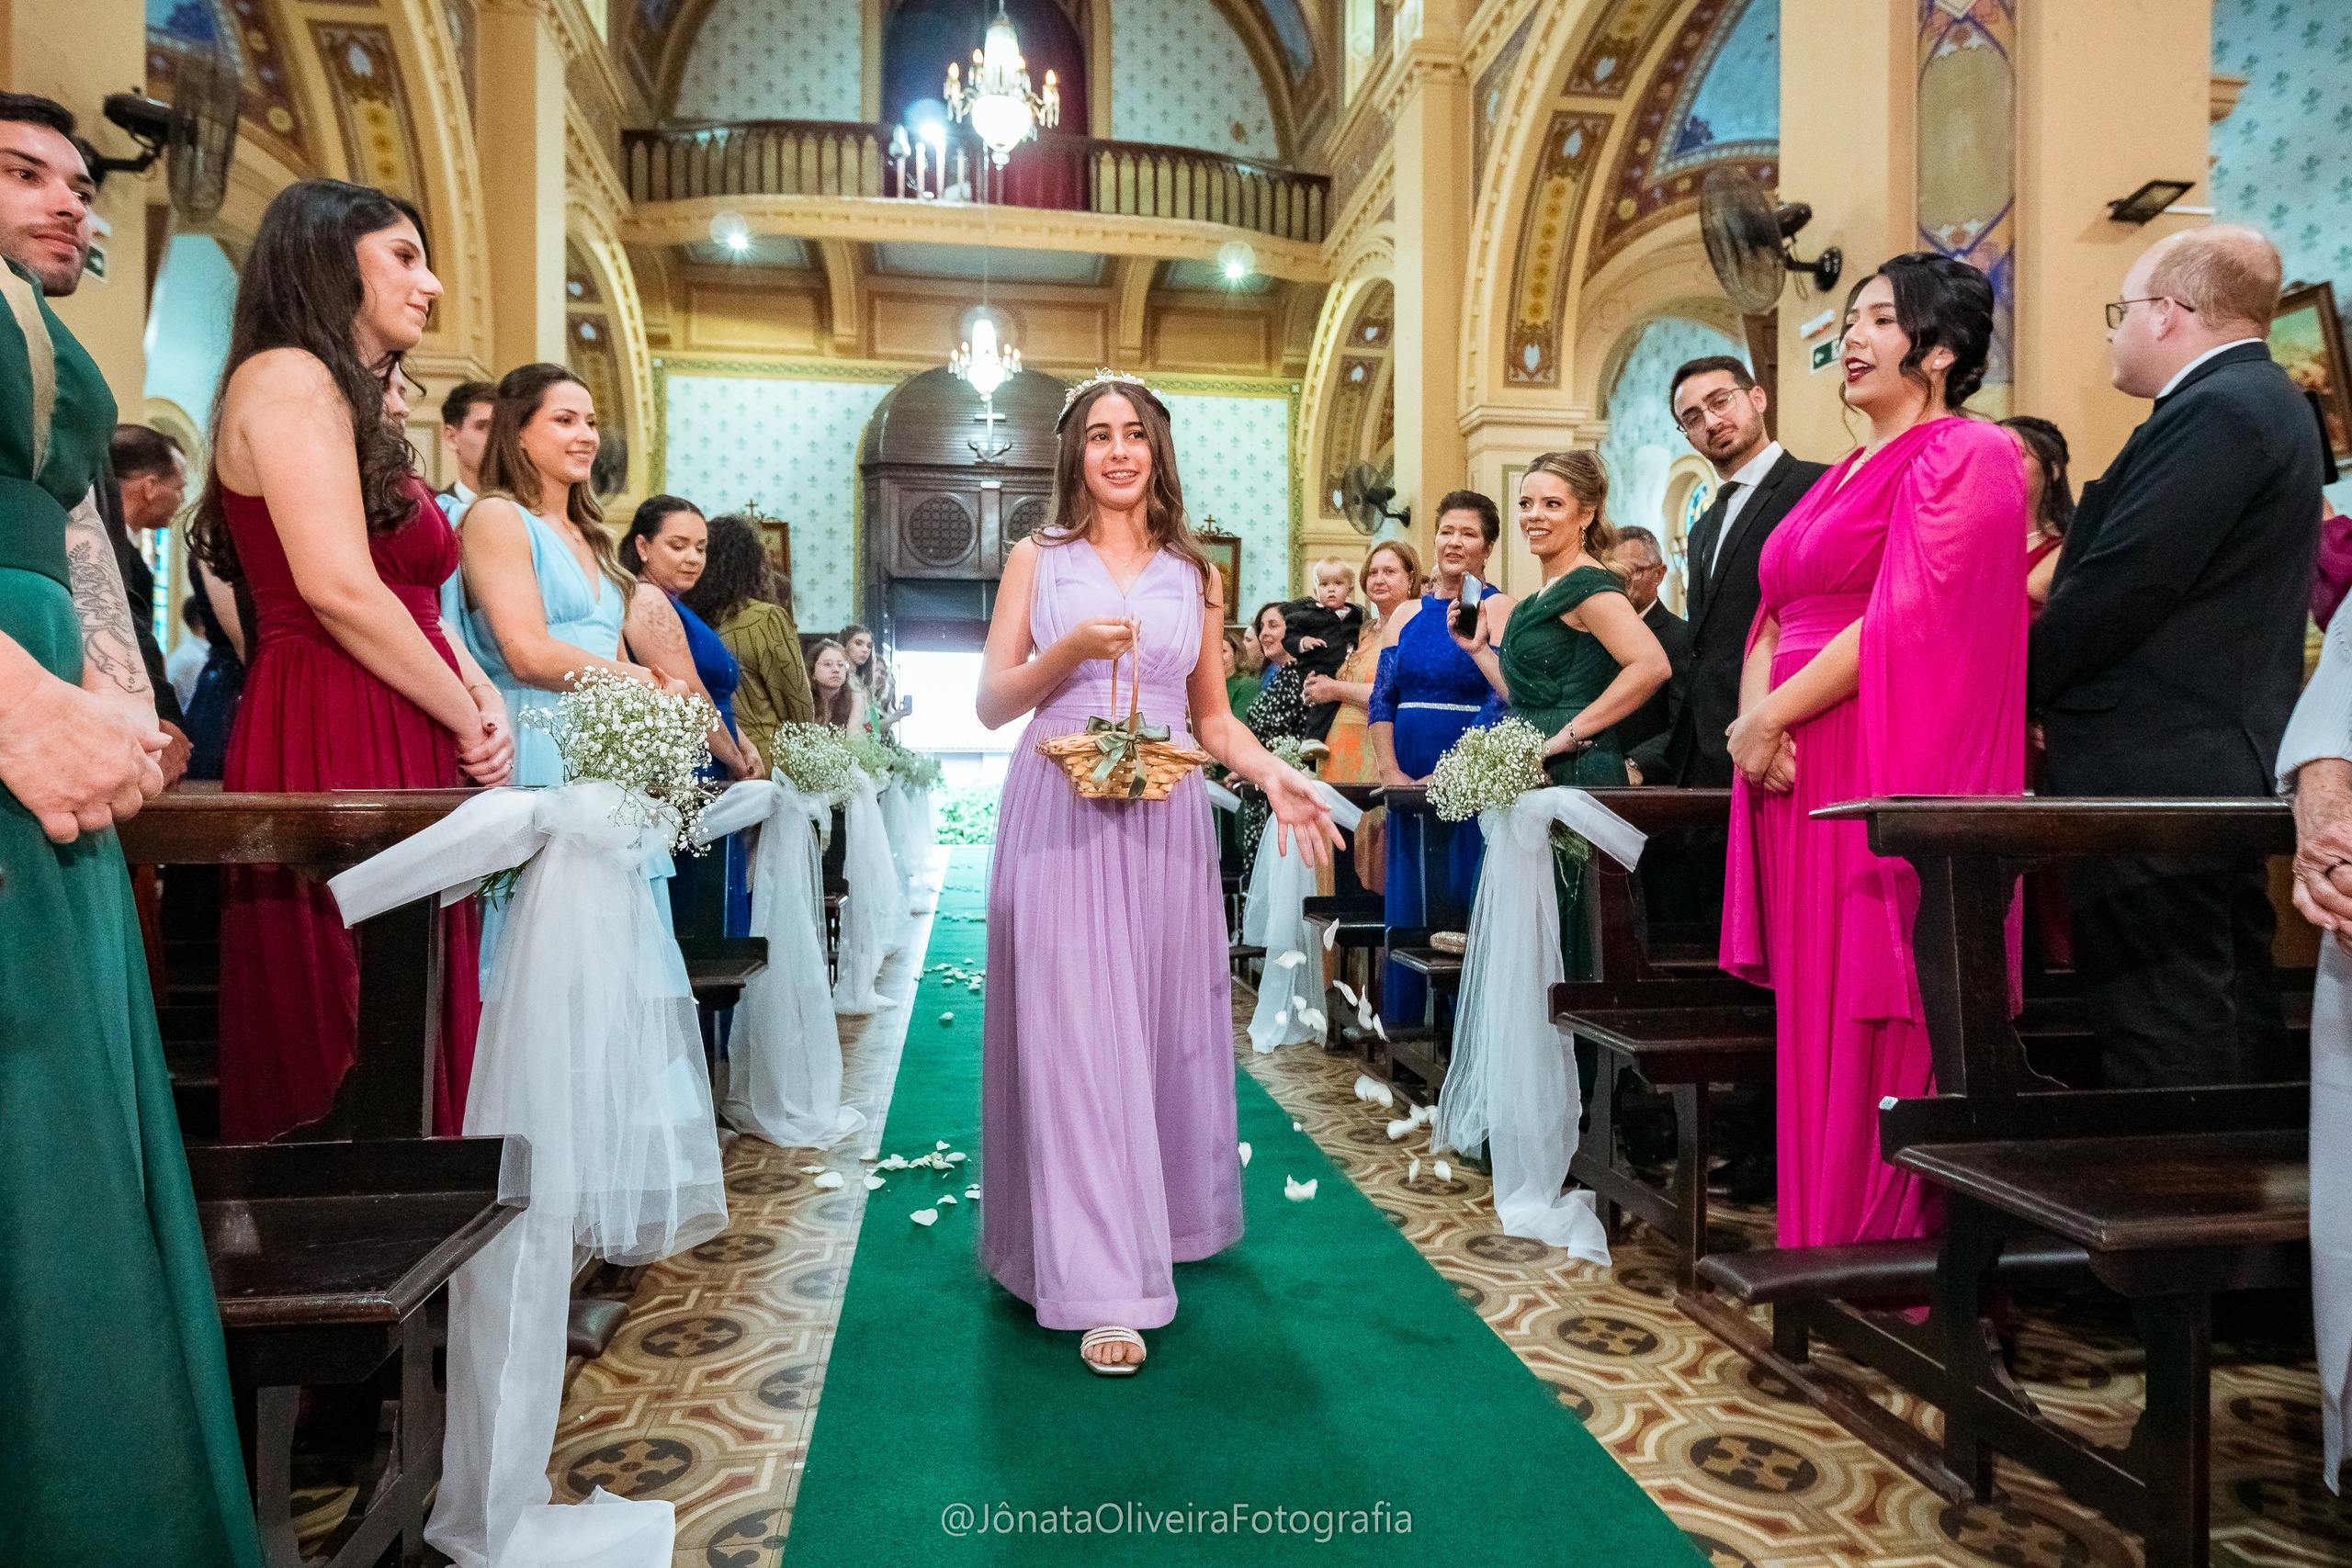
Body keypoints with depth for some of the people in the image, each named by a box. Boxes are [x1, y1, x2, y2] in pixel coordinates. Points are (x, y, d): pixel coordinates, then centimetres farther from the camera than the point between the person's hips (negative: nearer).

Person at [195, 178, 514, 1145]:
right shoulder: (288, 378, -5)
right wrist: (471, 722, -10)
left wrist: (479, 692, 0)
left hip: (397, 744, 10)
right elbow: (339, 589, -17)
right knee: (350, 1045, -6)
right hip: (334, 744, -9)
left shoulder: (352, 403, 24)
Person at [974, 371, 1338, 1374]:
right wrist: (1070, 649, -12)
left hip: (1164, 823, 3)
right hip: (1060, 818, -2)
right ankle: (1104, 1286, -2)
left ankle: (1153, 1228, 27)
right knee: (1074, 1035, -6)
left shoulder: (1193, 574, 13)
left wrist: (1274, 776, -5)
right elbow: (993, 704, 4)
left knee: (1162, 1031, 7)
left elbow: (1213, 717, 13)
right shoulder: (1039, 559, 8)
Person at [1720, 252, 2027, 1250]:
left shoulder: (1963, 458, -2)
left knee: (1875, 1027, -3)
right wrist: (1755, 713, -4)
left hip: (1889, 771, -7)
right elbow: (1774, 616, 15)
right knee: (1813, 1013, 9)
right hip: (1797, 772, 8)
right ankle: (1821, 1247, 20)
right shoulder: (1843, 477, 22)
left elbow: (1909, 619, -14)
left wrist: (1769, 716, -12)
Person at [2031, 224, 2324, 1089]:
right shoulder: (2262, 402, 19)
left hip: (2153, 775, -11)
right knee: (2236, 1034, 17)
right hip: (2224, 763, 11)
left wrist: (2021, 685, -4)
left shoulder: (2215, 411, -14)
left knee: (2164, 1055, -4)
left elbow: (2116, 589, -20)